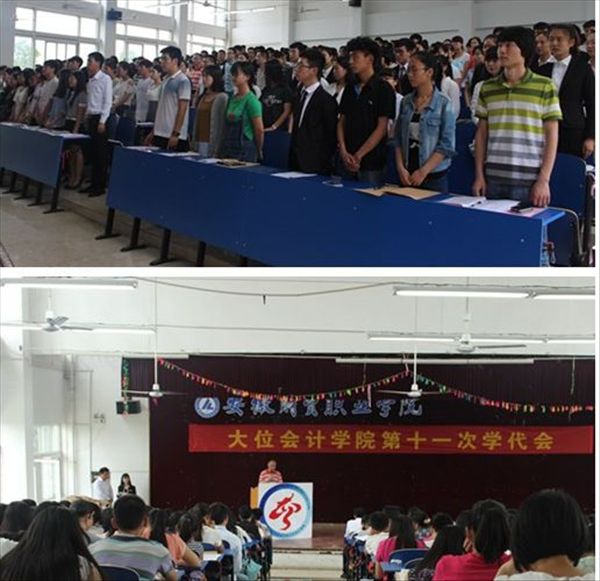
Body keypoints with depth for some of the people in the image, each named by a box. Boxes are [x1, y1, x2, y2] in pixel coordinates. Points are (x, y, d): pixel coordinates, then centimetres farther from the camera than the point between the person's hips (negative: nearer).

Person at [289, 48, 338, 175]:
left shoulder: (327, 100, -11)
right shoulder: (300, 97, 14)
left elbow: (331, 137, -10)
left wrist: (323, 165, -11)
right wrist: (292, 158, 12)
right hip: (296, 165, 7)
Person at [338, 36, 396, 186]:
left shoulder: (383, 89, -6)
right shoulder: (350, 89, 12)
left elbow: (382, 128, -10)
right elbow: (341, 122, 11)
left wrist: (359, 155, -12)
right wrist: (344, 152, -4)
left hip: (371, 163, -5)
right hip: (348, 162, 5)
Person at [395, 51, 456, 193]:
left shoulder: (443, 104, -7)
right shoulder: (406, 102, 6)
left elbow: (446, 145, -9)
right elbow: (399, 139, 8)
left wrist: (423, 171, -14)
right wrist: (401, 168, -5)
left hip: (434, 176, -4)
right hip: (407, 176, 4)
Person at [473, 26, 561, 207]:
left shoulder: (544, 87, -1)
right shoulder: (487, 88, 9)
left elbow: (552, 136, -1)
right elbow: (481, 133, 12)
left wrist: (544, 180, -8)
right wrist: (479, 175, 5)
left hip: (529, 181, -3)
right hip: (493, 178, 3)